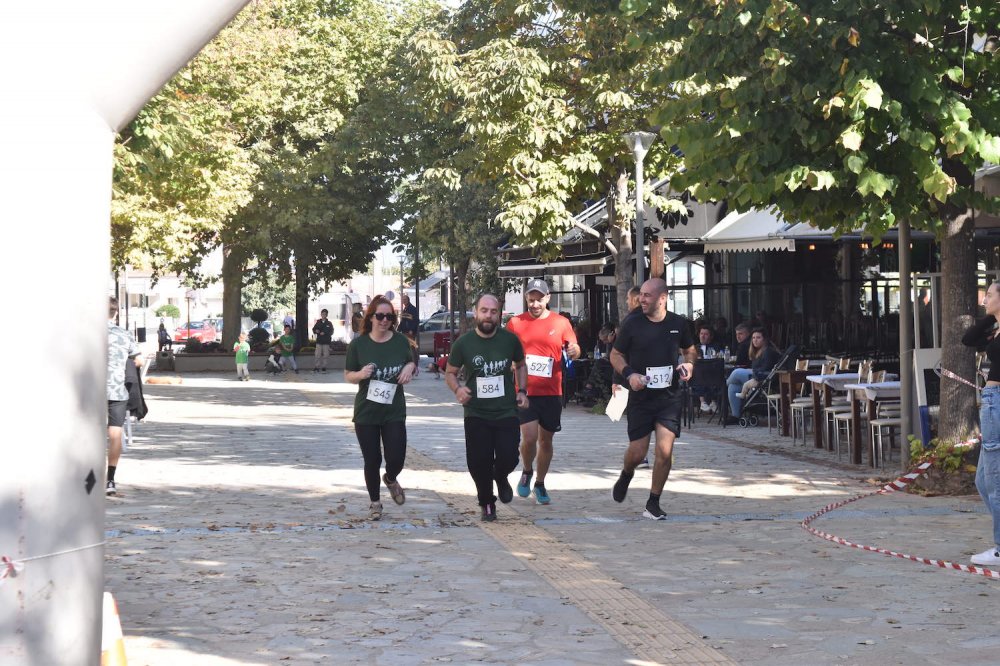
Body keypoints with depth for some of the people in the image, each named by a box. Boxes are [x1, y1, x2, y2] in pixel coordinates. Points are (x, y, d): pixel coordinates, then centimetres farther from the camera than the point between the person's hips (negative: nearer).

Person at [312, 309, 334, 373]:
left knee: (325, 355, 1)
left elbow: (331, 332, -3)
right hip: (319, 341, 1)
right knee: (318, 355, -5)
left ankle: (323, 367, 7)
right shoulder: (318, 322, 9)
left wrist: (324, 333, -17)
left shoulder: (329, 323, 4)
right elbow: (313, 329, 12)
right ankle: (316, 367, -3)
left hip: (326, 342, -1)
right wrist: (316, 331, -11)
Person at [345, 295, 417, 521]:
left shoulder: (400, 341, -1)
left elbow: (411, 362, 16)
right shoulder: (358, 344, -6)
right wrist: (360, 374, -21)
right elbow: (348, 375, 1)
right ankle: (375, 502, 26)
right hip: (366, 413, -1)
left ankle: (390, 479, 32)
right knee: (372, 461, 5)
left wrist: (409, 367, -8)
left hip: (394, 412, 1)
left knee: (396, 459, -4)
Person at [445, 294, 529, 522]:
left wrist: (522, 390, 4)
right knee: (478, 461, -3)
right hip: (476, 414, 0)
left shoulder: (510, 339, -1)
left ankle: (501, 478, 29)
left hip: (506, 412, 0)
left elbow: (520, 365, 17)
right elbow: (450, 372, 8)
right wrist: (457, 389, -13)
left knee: (508, 458, -9)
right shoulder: (463, 343, -4)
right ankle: (486, 502, 22)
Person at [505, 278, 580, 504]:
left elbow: (574, 350, 6)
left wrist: (574, 351, -18)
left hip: (551, 392, 2)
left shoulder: (561, 323, 4)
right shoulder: (515, 323, 3)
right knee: (529, 437, -15)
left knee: (546, 440, 9)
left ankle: (540, 484, 26)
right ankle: (527, 473, 13)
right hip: (524, 391, -2)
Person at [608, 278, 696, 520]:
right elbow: (616, 354, 4)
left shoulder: (678, 324, 1)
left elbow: (690, 349, 18)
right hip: (640, 397, -1)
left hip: (670, 397, 1)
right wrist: (628, 373, -14)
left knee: (665, 450, -9)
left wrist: (689, 364, -4)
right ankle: (626, 475, 39)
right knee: (638, 452, 1)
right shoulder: (632, 324, -5)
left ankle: (653, 503, 7)